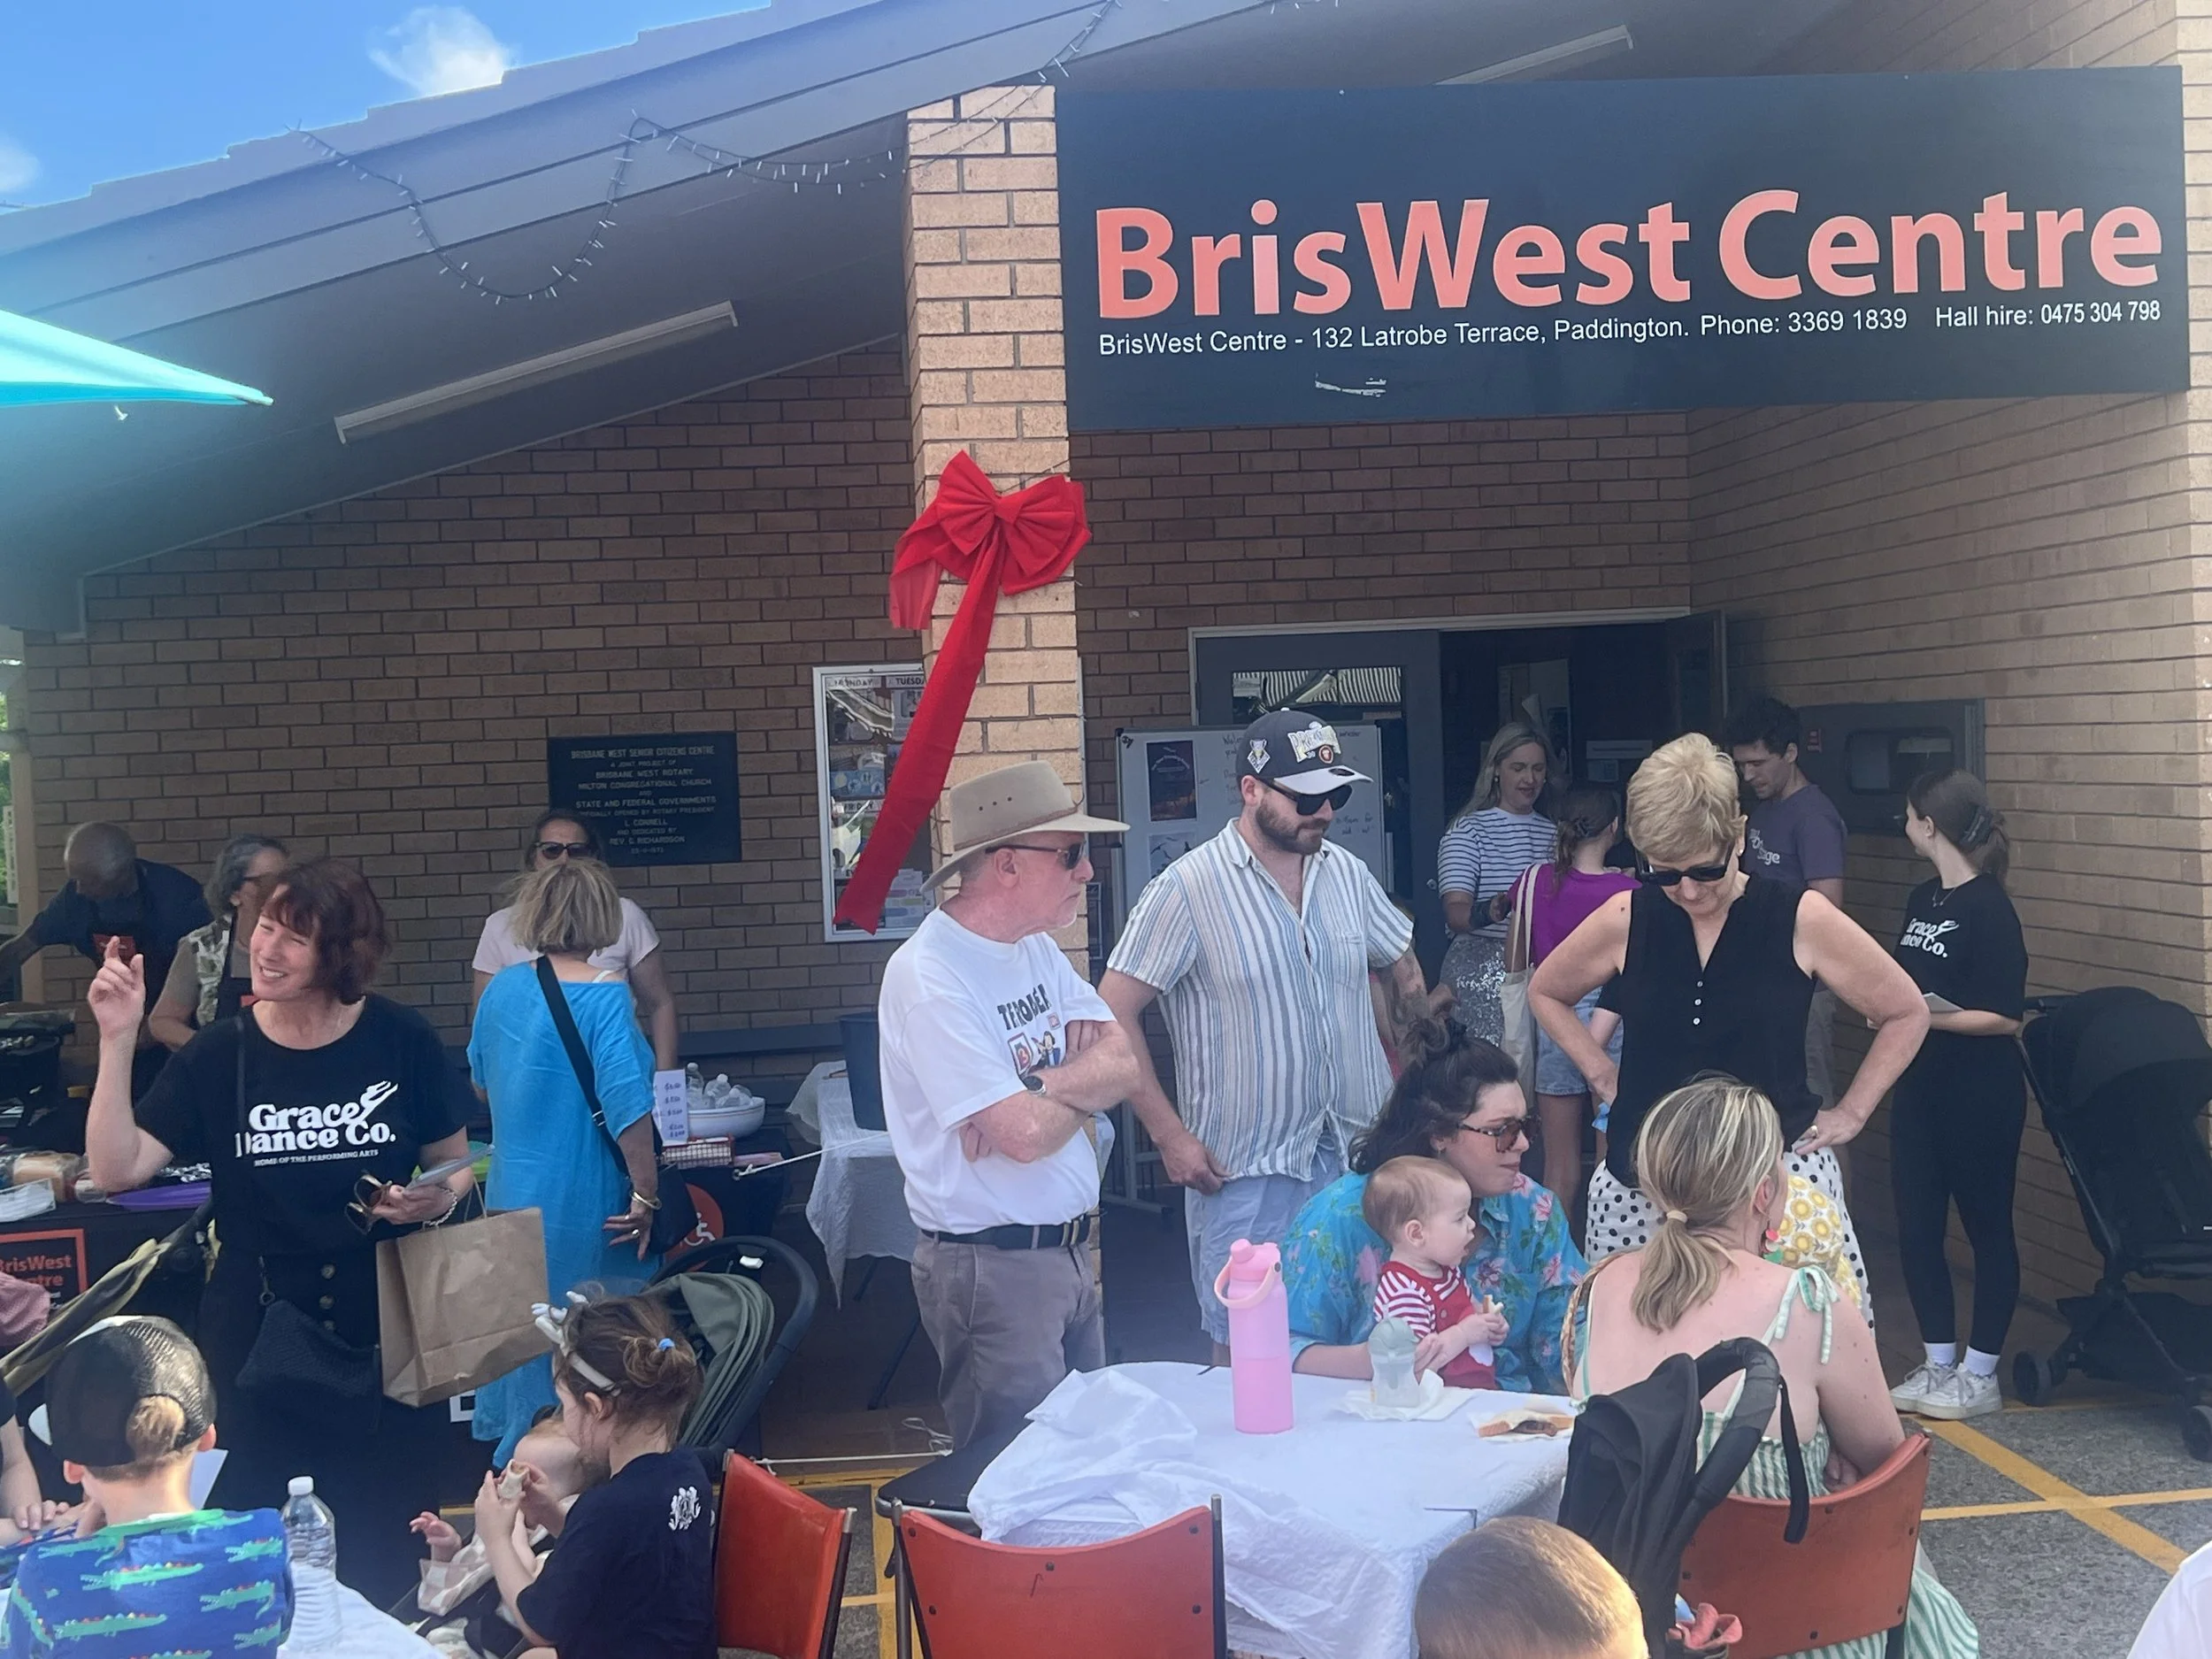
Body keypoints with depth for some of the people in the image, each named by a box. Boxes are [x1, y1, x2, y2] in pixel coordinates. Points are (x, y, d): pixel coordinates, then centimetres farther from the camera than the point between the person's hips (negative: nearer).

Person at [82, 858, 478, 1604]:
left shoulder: (401, 1041, -6)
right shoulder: (218, 1056, -3)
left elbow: (456, 1164, 5)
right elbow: (117, 1169, -12)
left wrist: (437, 1200, -16)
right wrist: (117, 1040, -18)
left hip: (385, 1328, -1)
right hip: (259, 1338, 1)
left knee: (378, 1538, 10)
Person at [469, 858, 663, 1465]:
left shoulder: (502, 988, 2)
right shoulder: (605, 995, -17)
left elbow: (482, 1080, 17)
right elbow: (626, 1101, -24)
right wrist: (646, 1193, -17)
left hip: (515, 1194, 6)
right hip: (587, 1206, -6)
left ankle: (515, 1449, 31)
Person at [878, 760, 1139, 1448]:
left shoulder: (1036, 949, 8)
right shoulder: (930, 978, -20)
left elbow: (1123, 1064, 0)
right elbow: (1024, 1134, -25)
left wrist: (1037, 1089, -18)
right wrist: (1083, 1088, -4)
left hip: (1070, 1253, 8)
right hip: (992, 1268, -8)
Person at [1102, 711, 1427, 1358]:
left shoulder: (1349, 873, 6)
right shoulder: (1187, 889, -11)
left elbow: (1406, 973, 20)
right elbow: (1115, 1014, -10)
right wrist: (1169, 1134, -13)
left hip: (1359, 1159, 5)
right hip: (1247, 1174, -5)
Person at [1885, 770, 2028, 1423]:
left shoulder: (1988, 909, -15)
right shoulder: (1923, 899, 9)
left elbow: (2004, 1017, -18)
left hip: (1980, 1095, -8)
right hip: (1920, 1087, 8)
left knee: (1986, 1227, 6)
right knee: (1917, 1228, 10)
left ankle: (1979, 1375, 16)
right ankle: (1938, 1364, 22)